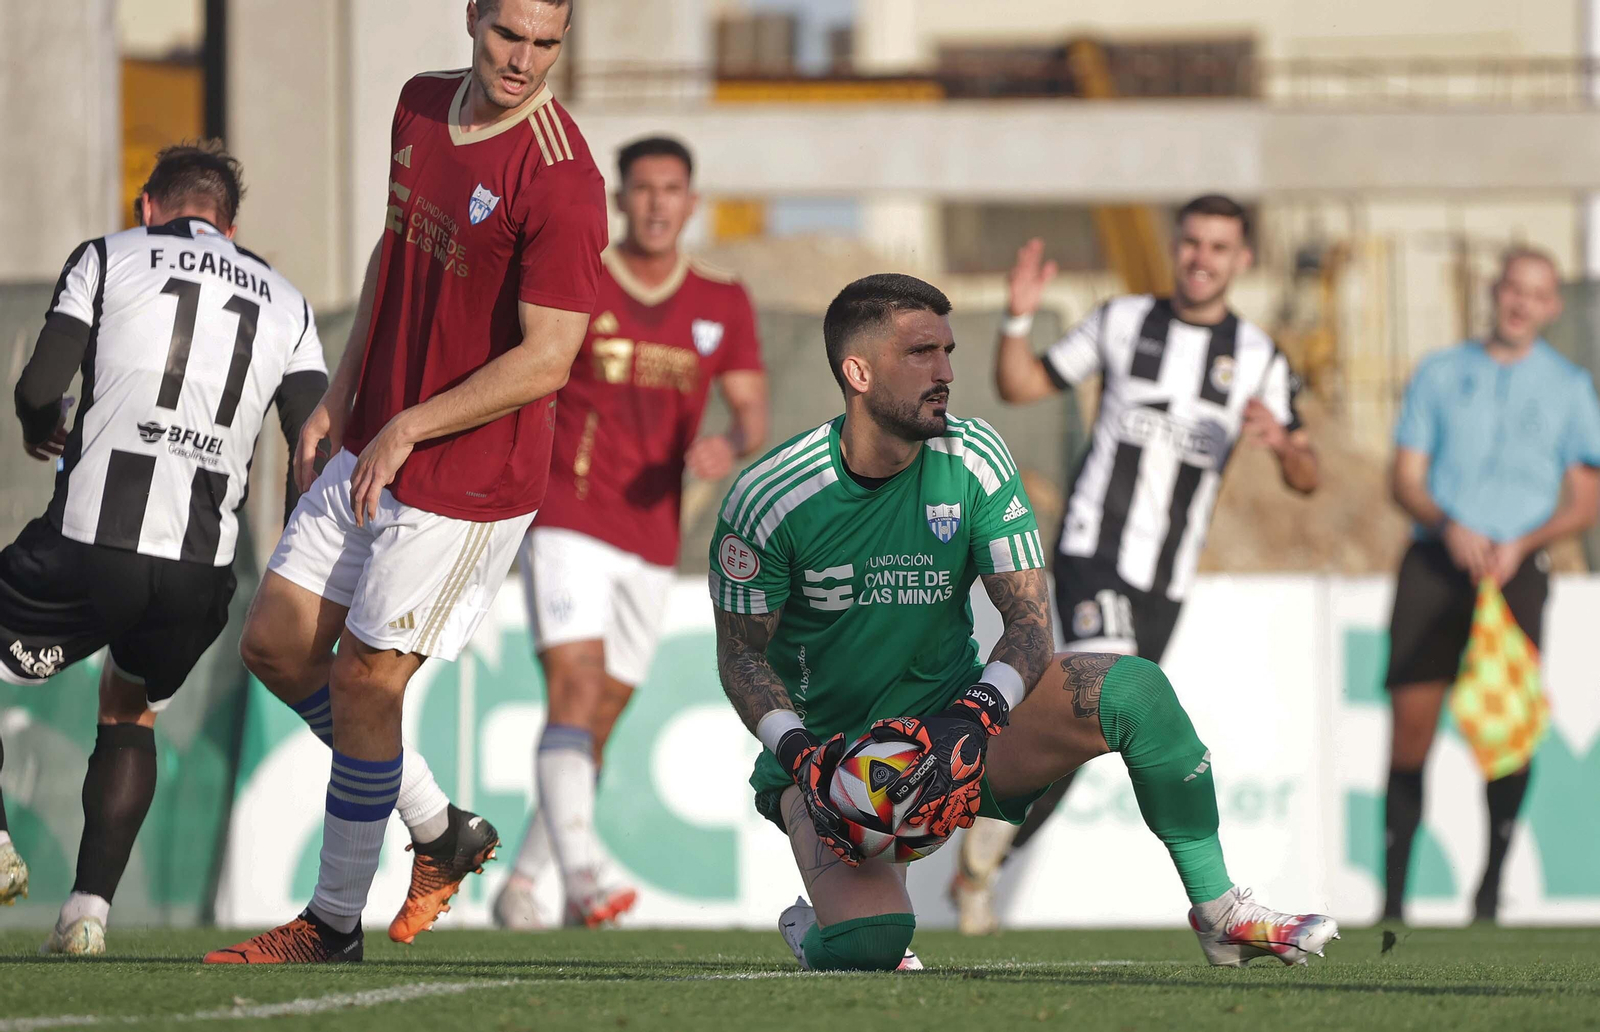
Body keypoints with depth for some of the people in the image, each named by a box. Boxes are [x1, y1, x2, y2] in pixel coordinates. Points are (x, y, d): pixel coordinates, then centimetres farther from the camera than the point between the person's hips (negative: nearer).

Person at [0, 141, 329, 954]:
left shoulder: (108, 257, 9)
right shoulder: (285, 302, 18)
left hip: (91, 544, -4)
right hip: (203, 568, 4)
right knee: (129, 715, 27)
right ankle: (89, 911, 16)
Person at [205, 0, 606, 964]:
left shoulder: (562, 179, -21)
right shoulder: (422, 105, 4)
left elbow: (547, 358, -23)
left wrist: (408, 427, -18)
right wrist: (342, 394, 16)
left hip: (468, 478, -8)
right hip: (373, 448, 8)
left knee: (363, 681, -5)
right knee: (277, 647, 10)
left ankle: (336, 922, 11)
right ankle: (443, 830, 24)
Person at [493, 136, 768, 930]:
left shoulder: (722, 306, 8)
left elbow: (752, 411, 2)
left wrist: (731, 447, -19)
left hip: (651, 541, 4)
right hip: (567, 527, -4)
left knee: (600, 720, 9)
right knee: (575, 687, -22)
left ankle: (522, 880, 24)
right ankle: (581, 869, -35)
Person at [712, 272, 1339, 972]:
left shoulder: (974, 460, -7)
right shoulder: (767, 499, -16)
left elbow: (1029, 616, -9)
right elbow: (741, 652, -6)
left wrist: (974, 717, -28)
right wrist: (799, 751, -24)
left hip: (957, 716, 3)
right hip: (829, 746, -3)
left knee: (1134, 689, -22)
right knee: (869, 946, -31)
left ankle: (1220, 913, -8)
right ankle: (820, 927, 9)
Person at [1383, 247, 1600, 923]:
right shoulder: (1440, 374, 13)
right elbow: (1405, 479, 9)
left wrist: (1521, 544, -9)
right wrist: (1447, 525, -12)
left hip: (1515, 567, -1)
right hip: (1435, 561, 1)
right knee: (1411, 721, -7)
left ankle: (1491, 889, -1)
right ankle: (1392, 898, -3)